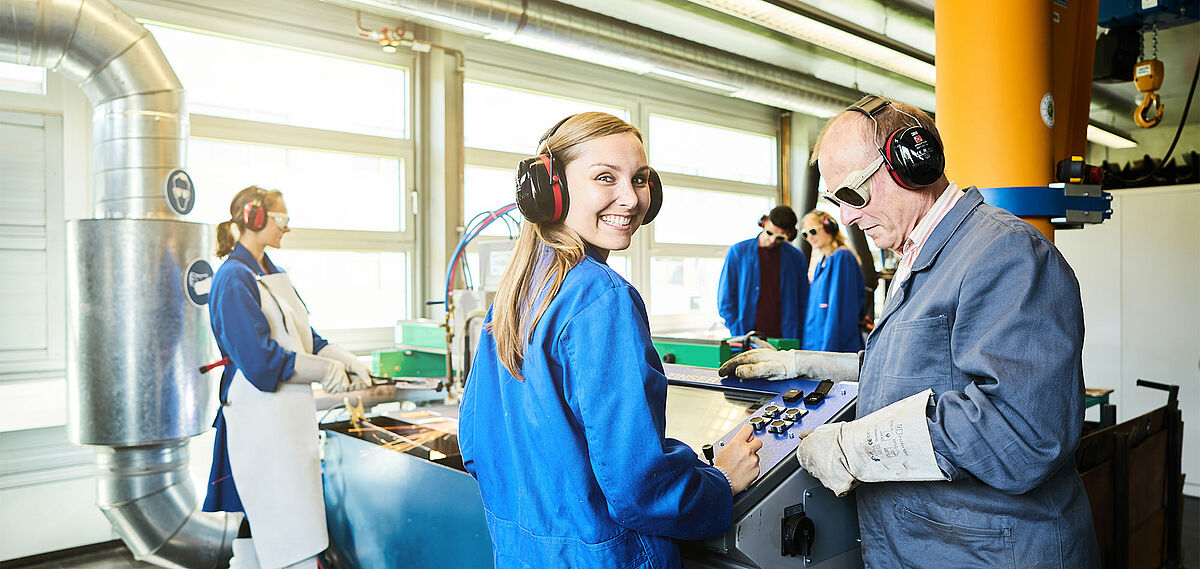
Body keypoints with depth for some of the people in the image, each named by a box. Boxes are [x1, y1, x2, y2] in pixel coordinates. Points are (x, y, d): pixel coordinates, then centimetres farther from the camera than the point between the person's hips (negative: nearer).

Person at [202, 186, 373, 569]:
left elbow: (304, 337, 14)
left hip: (289, 415, 9)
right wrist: (326, 371, -12)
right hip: (261, 418, -9)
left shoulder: (271, 274, 14)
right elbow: (260, 358, -20)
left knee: (259, 527, 18)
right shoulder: (234, 279, -14)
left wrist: (348, 362, 0)